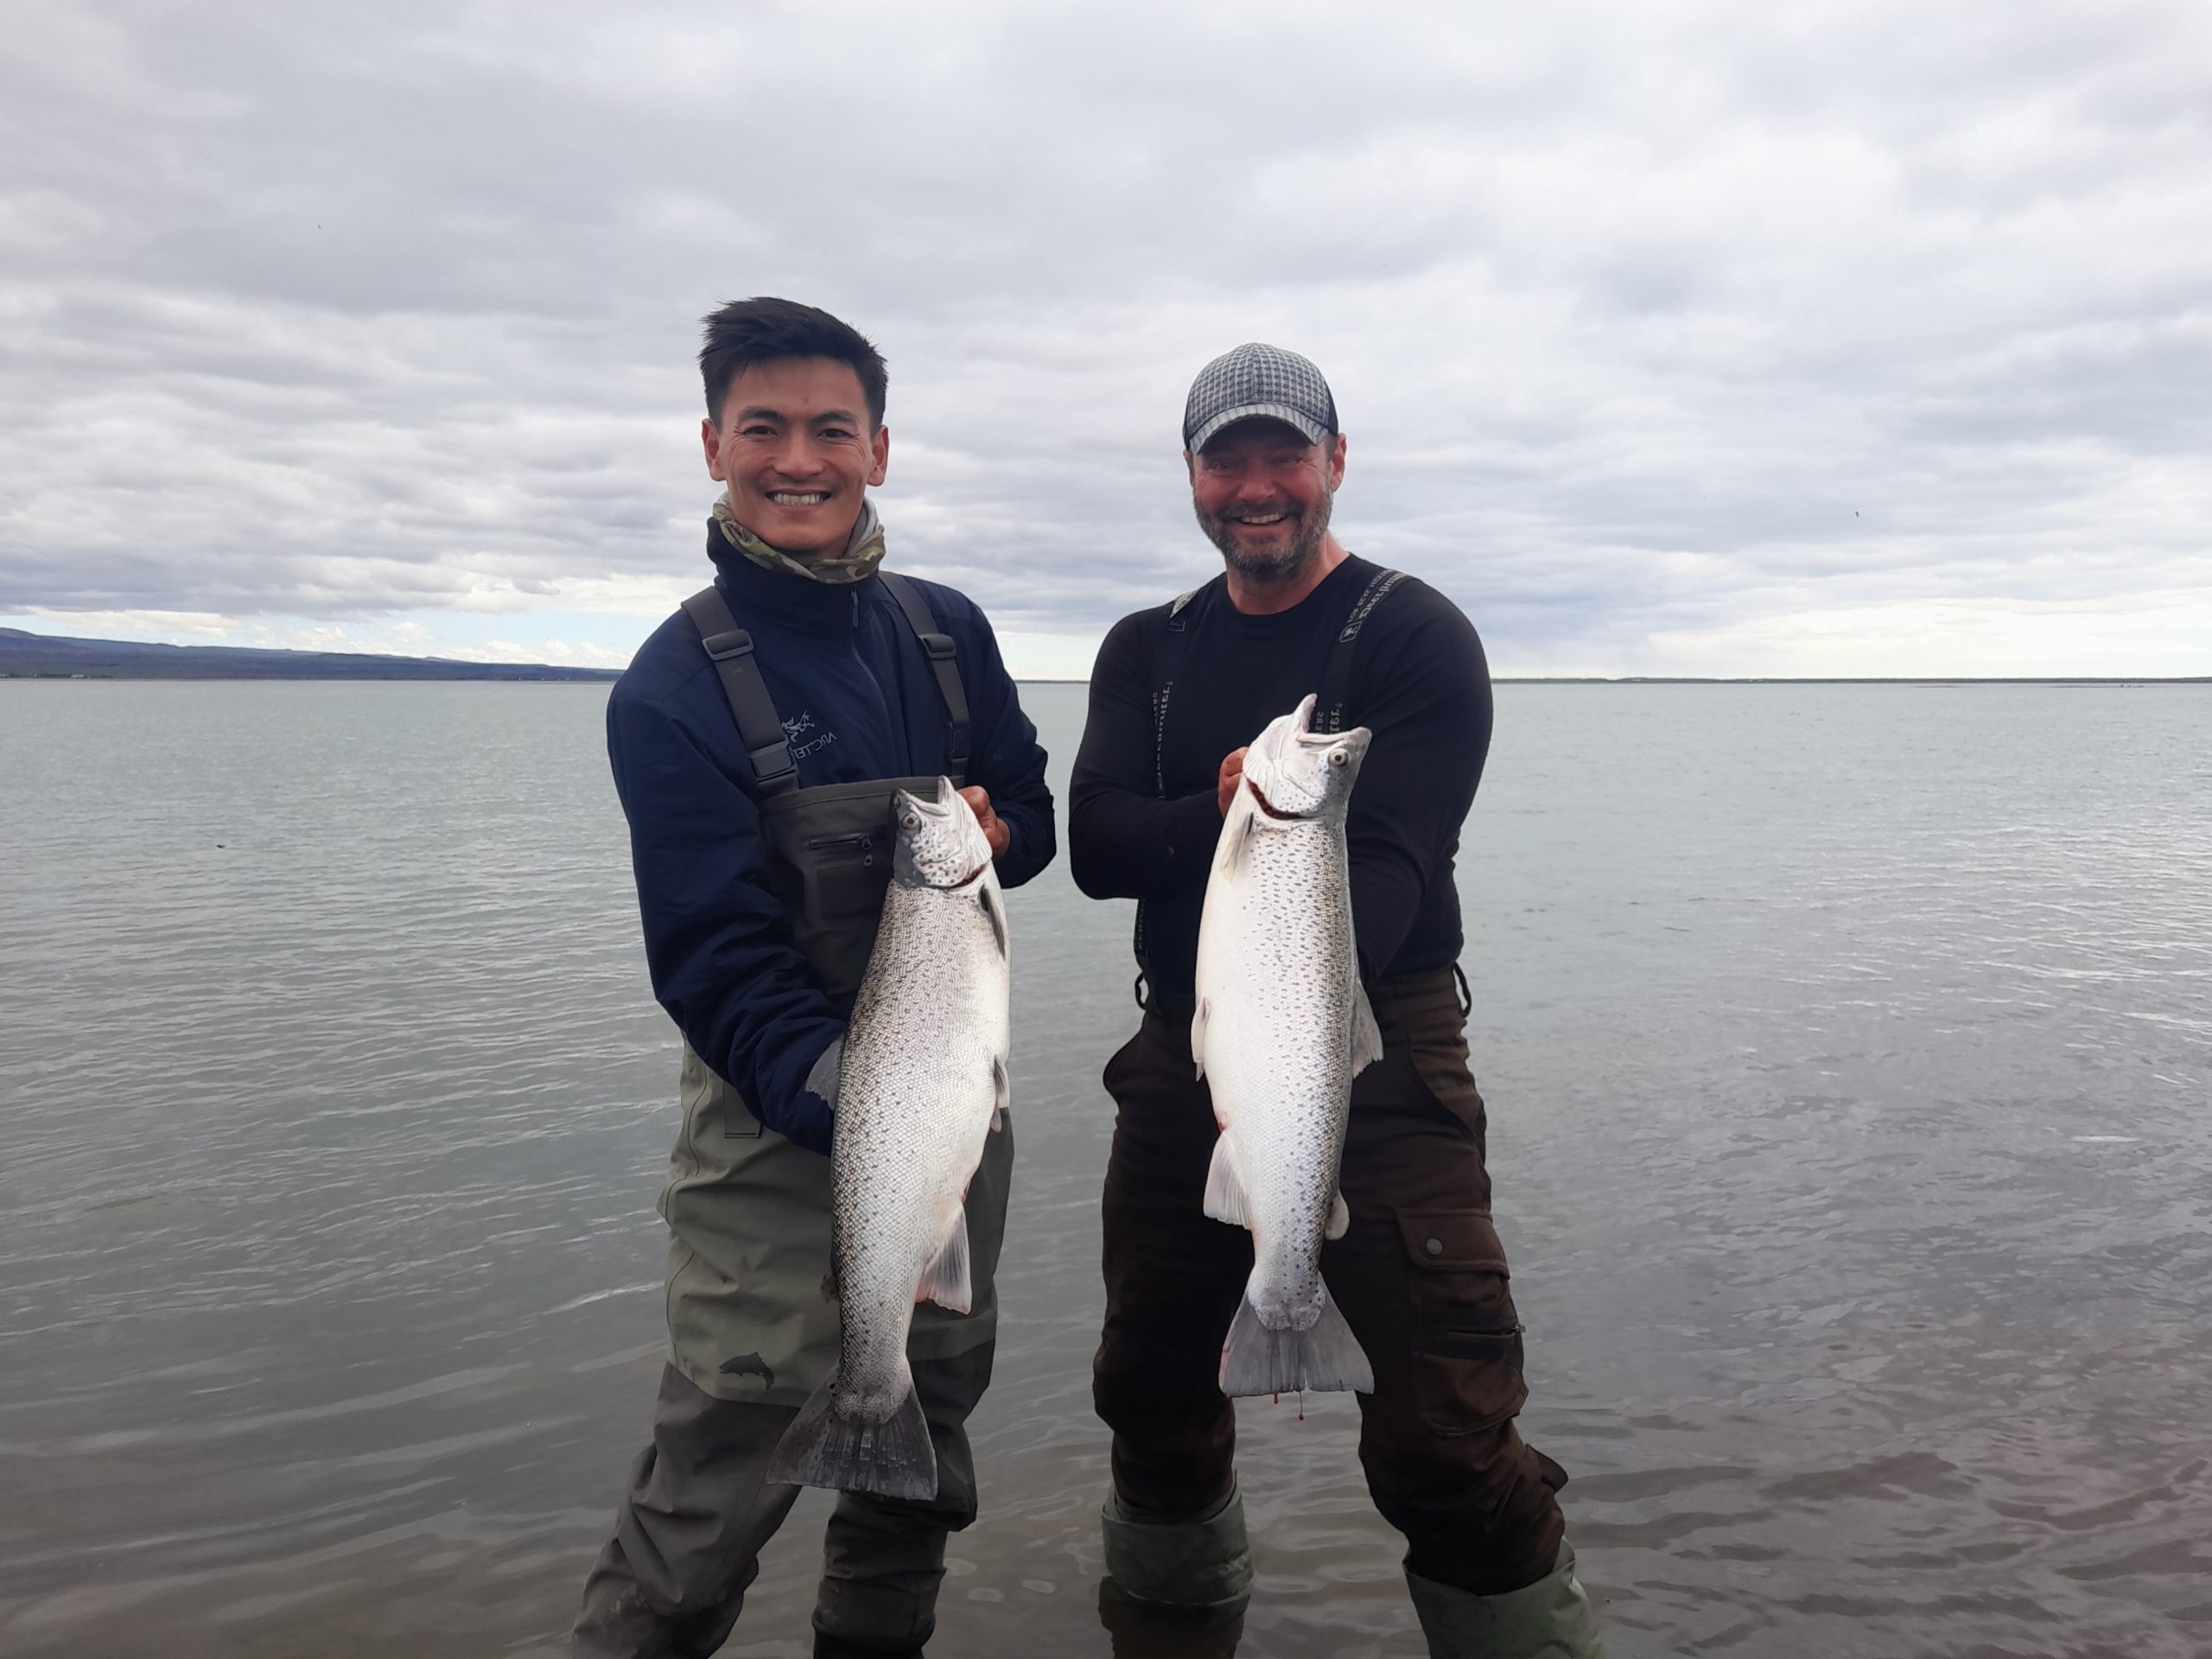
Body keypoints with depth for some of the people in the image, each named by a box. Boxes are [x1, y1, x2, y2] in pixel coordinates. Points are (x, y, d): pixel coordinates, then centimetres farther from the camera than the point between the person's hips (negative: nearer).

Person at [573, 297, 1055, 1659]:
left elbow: (1037, 818, 11)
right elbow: (718, 959, -17)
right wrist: (856, 1103, -32)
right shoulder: (676, 688, -12)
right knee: (726, 1463, -10)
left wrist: (985, 833, -14)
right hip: (784, 1114, -5)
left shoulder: (948, 632, 3)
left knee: (929, 1422, 19)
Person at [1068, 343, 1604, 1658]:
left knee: (1446, 1438, -11)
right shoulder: (1146, 652, 11)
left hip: (1376, 1047, -5)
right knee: (1150, 1384, 19)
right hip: (1182, 1050, 5)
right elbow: (1096, 847, -3)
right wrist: (1227, 812, -20)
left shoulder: (1416, 636, -5)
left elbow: (1391, 867, -18)